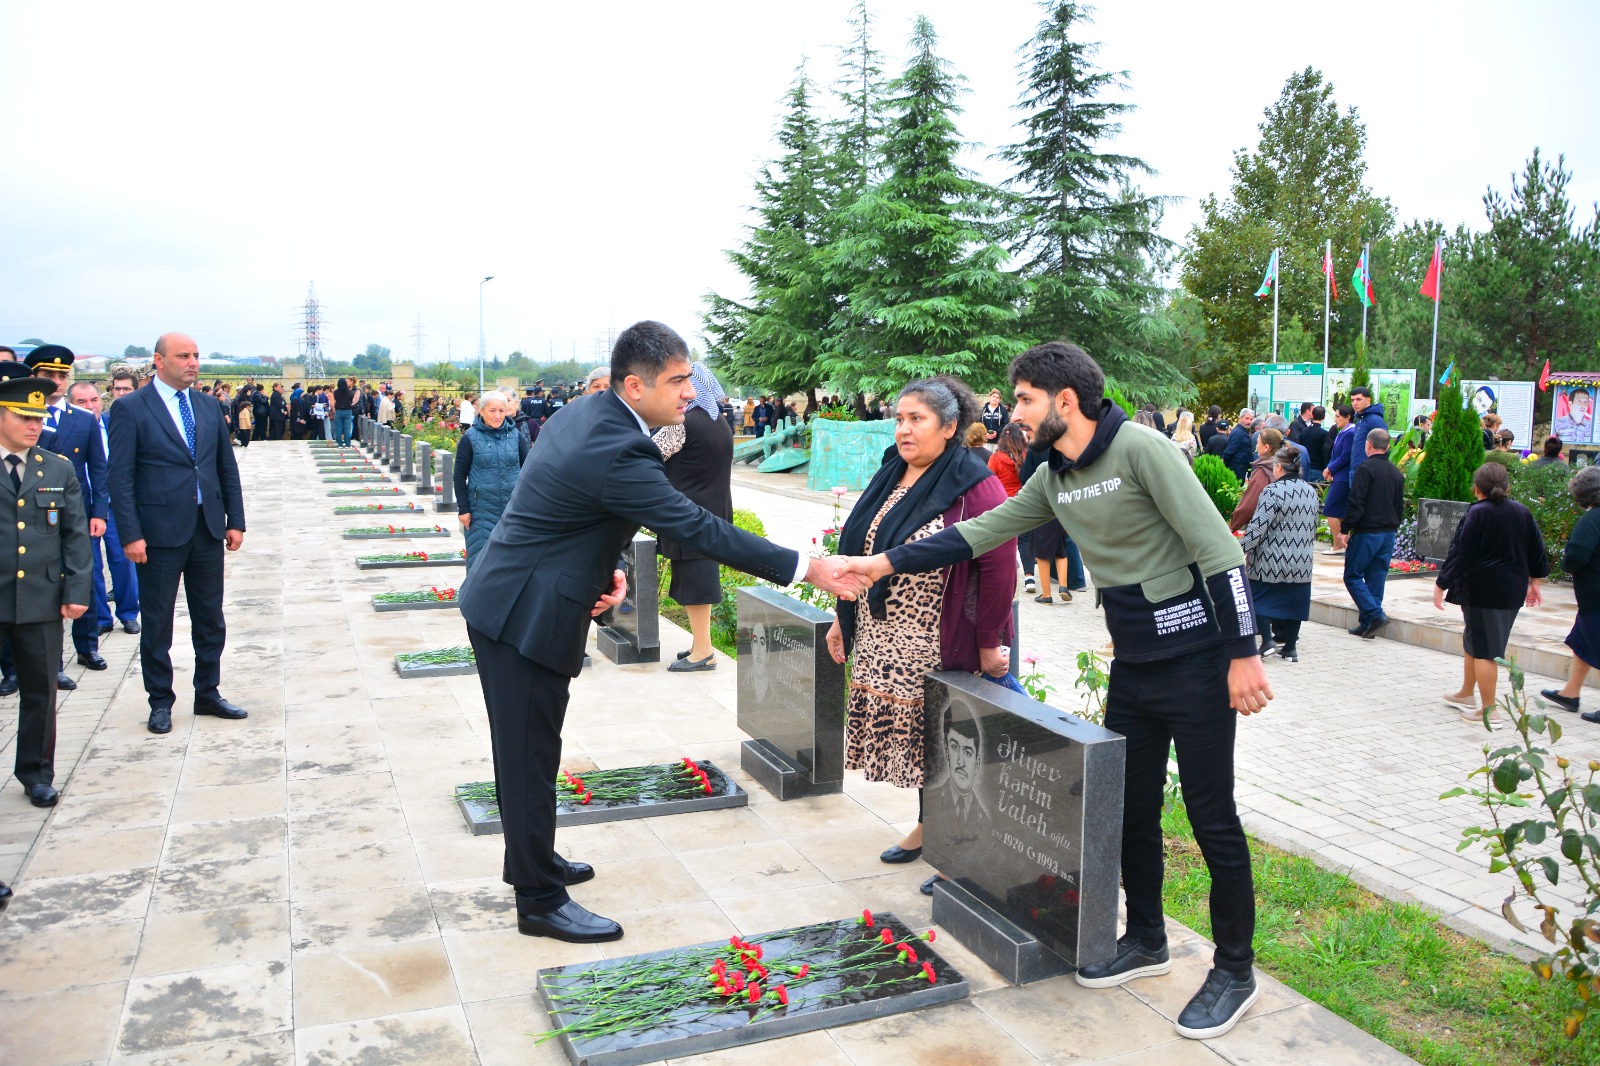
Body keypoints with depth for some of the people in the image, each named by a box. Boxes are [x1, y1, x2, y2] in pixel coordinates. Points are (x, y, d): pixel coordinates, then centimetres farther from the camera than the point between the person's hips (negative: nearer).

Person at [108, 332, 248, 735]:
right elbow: (121, 477, -8)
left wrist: (235, 521, 7)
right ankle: (161, 702, 19)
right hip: (160, 532, -4)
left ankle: (208, 694, 25)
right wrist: (130, 534, -13)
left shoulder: (210, 409, 10)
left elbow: (227, 469, 13)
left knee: (210, 619, 12)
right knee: (157, 622, 6)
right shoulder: (130, 409, -4)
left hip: (208, 529, 5)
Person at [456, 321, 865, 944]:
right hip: (524, 616, -10)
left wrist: (604, 569, 0)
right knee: (531, 756, 2)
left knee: (525, 749, 22)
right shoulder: (616, 453, -27)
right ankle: (541, 900, 15)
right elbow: (698, 529, -28)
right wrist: (804, 569, -24)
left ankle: (530, 858, 39)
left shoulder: (585, 416, 4)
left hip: (507, 605, 10)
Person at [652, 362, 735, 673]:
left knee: (692, 579, -2)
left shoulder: (681, 423, -17)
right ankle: (702, 643, 23)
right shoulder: (720, 422, 11)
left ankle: (703, 652, 2)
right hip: (715, 510, 9)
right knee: (703, 576, 15)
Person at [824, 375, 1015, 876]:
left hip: (945, 648, -7)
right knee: (906, 734, 15)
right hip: (884, 644, 7)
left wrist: (988, 644, -16)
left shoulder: (973, 485, -14)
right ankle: (926, 825, 35)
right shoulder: (890, 478, 9)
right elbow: (859, 551, 14)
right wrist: (843, 618, 14)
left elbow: (999, 565, -18)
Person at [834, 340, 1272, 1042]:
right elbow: (978, 533, 8)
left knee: (1212, 818, 3)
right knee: (1130, 809, 16)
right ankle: (1146, 942, 35)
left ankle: (1235, 972, 20)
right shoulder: (1053, 479, 7)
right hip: (1132, 667, 8)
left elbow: (1217, 549, -19)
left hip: (1196, 662, -7)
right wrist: (886, 562, 1)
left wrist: (1244, 654, -20)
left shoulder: (1139, 448, -17)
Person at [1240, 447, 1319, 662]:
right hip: (1301, 563, 7)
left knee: (1259, 598, 6)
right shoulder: (1311, 492, 9)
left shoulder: (1273, 491, -15)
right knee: (1292, 601, 12)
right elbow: (1314, 527, 17)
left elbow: (1258, 526, -19)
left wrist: (1241, 548, -13)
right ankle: (1290, 648, 16)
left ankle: (1268, 641, -4)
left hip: (1271, 561, -7)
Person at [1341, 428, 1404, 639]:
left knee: (1352, 576, 1)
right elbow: (1400, 506, 17)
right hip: (1388, 534, 7)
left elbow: (1356, 503, -17)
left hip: (1367, 533, -7)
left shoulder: (1365, 469, -11)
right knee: (1376, 579, 9)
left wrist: (1345, 530, -13)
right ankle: (1367, 625, 11)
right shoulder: (1396, 473, 13)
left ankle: (1375, 614, -12)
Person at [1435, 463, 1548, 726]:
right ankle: (1466, 695, 34)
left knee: (1483, 649, -2)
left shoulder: (1478, 514, -13)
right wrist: (1533, 582, 27)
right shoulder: (1522, 512, 6)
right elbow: (1537, 551, 14)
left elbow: (1460, 554, -15)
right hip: (1513, 592, 7)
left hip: (1482, 591, -7)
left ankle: (1488, 711, -1)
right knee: (1473, 641, 21)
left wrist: (1441, 585, -9)